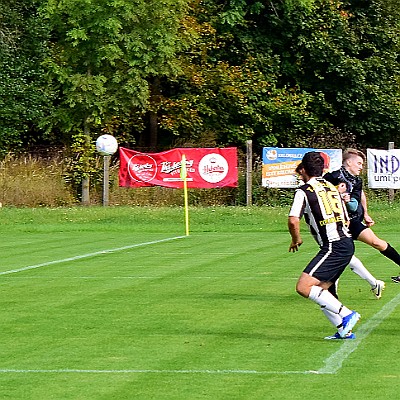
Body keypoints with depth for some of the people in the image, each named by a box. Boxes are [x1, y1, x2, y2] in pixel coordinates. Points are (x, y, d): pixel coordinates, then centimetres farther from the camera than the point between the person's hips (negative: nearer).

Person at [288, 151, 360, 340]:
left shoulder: (304, 191, -5)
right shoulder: (332, 188, 19)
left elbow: (293, 220, -15)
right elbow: (346, 220, 24)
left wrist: (296, 239, 3)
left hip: (333, 247, -9)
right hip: (347, 243, 9)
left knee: (304, 287, -13)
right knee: (319, 290, 15)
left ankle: (346, 315, -17)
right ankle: (344, 330, 12)